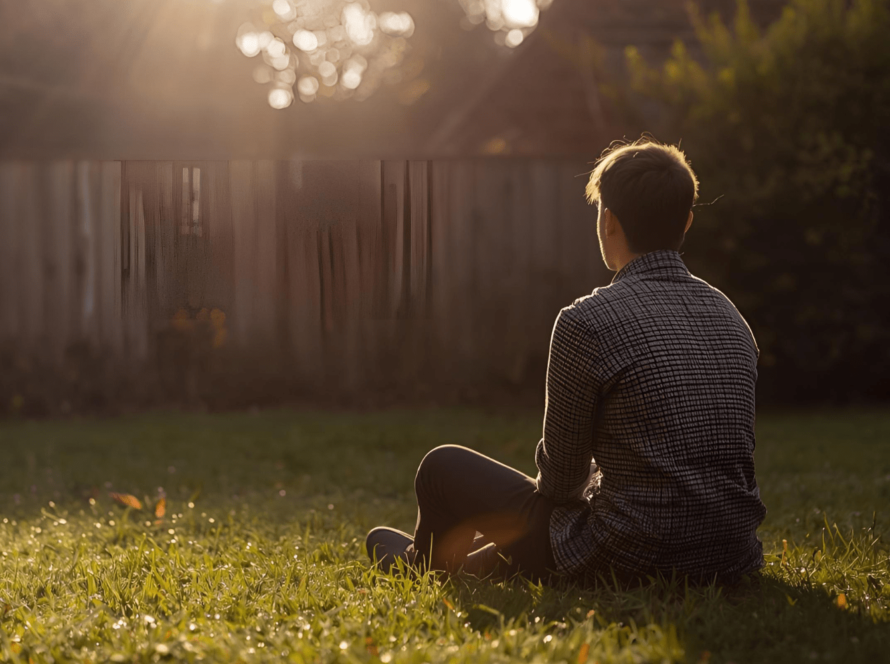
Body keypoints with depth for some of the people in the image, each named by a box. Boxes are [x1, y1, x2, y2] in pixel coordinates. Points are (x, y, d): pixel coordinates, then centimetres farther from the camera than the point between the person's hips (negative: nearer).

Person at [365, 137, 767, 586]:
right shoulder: (730, 317, 6)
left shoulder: (588, 322, -14)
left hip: (629, 563, -7)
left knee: (444, 467, 14)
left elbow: (559, 476, -7)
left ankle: (424, 565, 46)